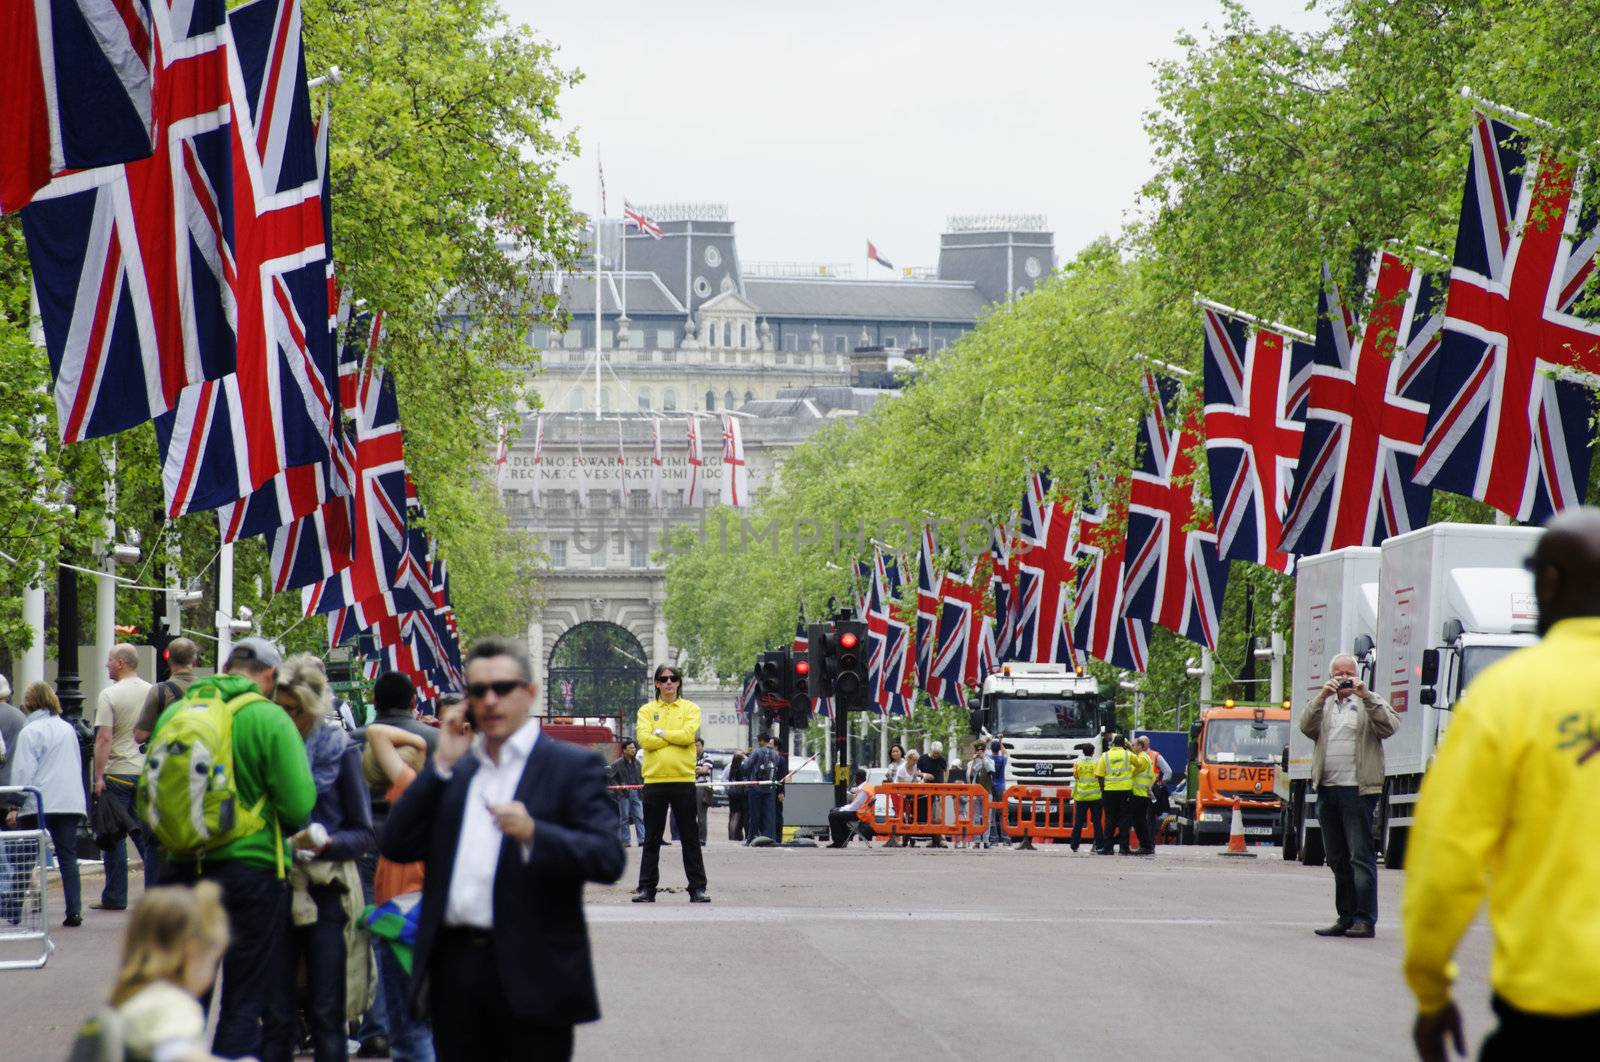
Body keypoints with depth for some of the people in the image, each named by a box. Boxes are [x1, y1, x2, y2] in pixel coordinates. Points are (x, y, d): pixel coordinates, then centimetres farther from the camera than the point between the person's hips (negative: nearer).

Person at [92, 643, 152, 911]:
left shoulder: (110, 695, -10)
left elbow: (104, 738, -15)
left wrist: (98, 776, -13)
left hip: (118, 772, -6)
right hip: (146, 773, 6)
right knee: (145, 833, 11)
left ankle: (115, 897, 2)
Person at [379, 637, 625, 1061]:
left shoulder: (572, 766, 1)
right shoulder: (452, 773, 18)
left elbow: (608, 859, -10)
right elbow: (396, 846, 8)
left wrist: (533, 834, -26)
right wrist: (441, 765, 3)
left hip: (530, 975, -5)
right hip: (456, 966, 5)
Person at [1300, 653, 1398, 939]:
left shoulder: (1370, 704, 8)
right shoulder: (1324, 706, 18)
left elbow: (1390, 726, -10)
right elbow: (1307, 727, 1)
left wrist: (1366, 695, -17)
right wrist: (1322, 697, -11)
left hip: (1357, 789, -5)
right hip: (1327, 789, 5)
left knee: (1361, 856, -9)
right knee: (1337, 859, 9)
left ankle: (1365, 919, -11)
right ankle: (1346, 918, 15)